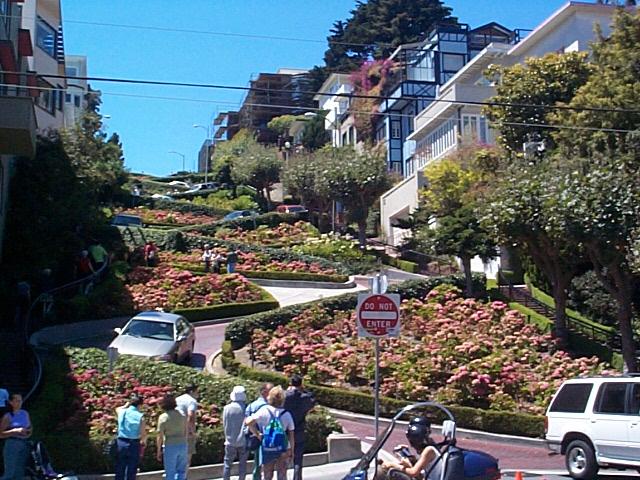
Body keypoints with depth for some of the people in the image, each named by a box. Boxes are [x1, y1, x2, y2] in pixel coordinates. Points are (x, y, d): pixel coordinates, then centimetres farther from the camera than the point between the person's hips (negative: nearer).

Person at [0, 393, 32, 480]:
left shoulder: (25, 413, 10)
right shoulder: (7, 416, -6)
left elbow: (30, 427, 24)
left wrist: (28, 432, 2)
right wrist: (15, 431, -20)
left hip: (24, 444, 6)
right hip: (12, 444, -6)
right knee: (10, 473, -9)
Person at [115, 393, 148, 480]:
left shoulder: (121, 412, -1)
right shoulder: (140, 416, -10)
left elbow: (117, 409, 27)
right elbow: (143, 434, -10)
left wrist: (126, 405, 20)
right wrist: (144, 442, 8)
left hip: (121, 443, 3)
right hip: (134, 444, -3)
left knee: (119, 470, 12)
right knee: (131, 472, 7)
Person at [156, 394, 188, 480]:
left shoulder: (163, 417, -9)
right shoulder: (182, 415, 4)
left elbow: (160, 436, -10)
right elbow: (185, 432, 9)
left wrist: (158, 451, -1)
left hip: (170, 447, -4)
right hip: (183, 445, 4)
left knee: (170, 473, 6)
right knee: (181, 471, 15)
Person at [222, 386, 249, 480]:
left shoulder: (227, 408, -8)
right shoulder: (246, 408, -13)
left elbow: (224, 424, -1)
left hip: (230, 441, 1)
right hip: (243, 441, -1)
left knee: (228, 463, 11)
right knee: (242, 463, 10)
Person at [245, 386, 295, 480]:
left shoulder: (264, 411, -10)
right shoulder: (287, 414, -6)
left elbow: (248, 422, -20)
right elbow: (291, 434, -3)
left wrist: (257, 434, -7)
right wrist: (292, 450, 8)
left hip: (267, 450, 0)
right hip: (283, 451, 1)